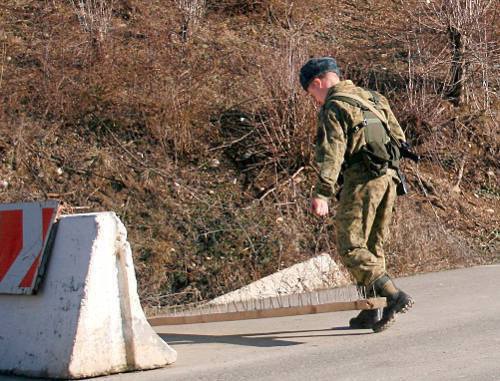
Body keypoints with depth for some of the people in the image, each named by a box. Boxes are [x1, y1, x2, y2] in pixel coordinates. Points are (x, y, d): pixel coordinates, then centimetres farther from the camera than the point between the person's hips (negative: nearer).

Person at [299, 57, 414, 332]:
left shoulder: (333, 108, -6)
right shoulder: (371, 98, 20)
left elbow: (331, 152, -18)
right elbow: (398, 136, 20)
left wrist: (322, 193, -23)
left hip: (362, 179, -8)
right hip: (388, 177, 9)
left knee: (350, 247, -7)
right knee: (373, 247, 13)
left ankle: (394, 296, -19)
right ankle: (370, 312, 14)